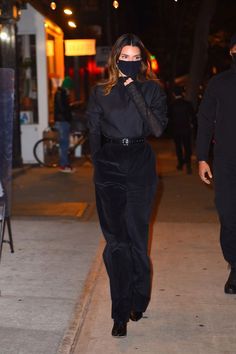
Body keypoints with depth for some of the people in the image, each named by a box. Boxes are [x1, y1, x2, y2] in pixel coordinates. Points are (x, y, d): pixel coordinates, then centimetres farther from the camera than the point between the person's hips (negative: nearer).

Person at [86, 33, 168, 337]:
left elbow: (158, 128, -10)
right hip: (109, 164, 1)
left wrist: (135, 92, -13)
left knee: (137, 235, 3)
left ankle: (137, 301, 22)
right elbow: (94, 132, 11)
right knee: (116, 239, -4)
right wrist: (99, 164, 6)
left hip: (141, 164, 0)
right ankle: (121, 312, 1)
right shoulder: (100, 92, 7)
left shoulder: (152, 89, 5)